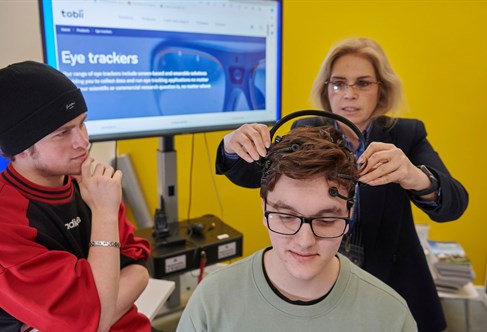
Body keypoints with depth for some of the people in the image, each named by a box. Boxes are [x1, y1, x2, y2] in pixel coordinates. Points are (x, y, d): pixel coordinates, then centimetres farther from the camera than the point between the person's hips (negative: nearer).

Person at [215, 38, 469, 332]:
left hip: (389, 286, 0)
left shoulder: (406, 135, -9)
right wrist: (233, 148, -36)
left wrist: (418, 179, -44)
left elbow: (455, 203, -21)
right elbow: (251, 175, -12)